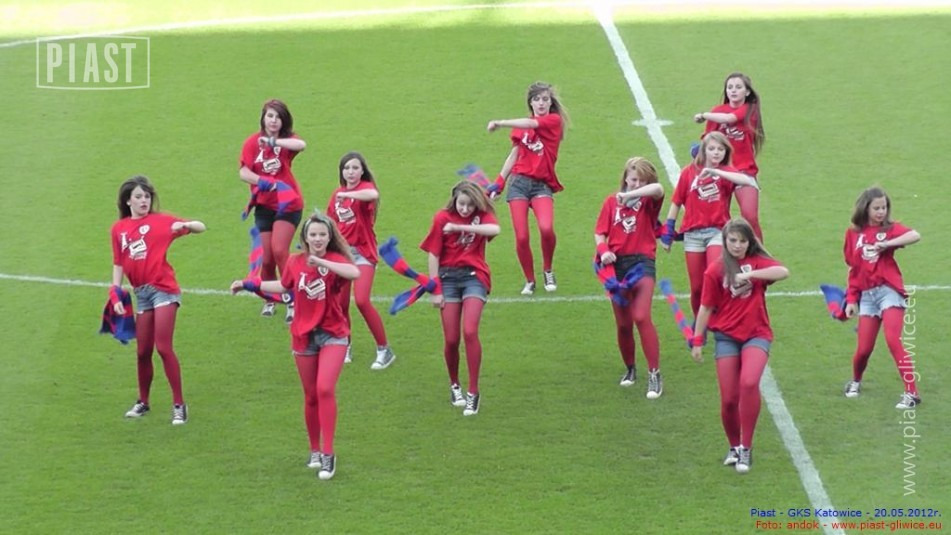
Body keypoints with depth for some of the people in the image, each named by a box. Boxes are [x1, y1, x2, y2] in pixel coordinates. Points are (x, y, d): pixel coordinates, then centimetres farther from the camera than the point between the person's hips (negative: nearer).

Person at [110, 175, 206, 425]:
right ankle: (143, 402, 29)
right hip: (141, 293, 4)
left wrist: (186, 225, -30)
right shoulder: (119, 229, 9)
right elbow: (118, 264, 12)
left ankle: (179, 405, -2)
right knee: (142, 351, 10)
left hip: (163, 290, -4)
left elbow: (200, 227, -7)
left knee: (164, 347, -10)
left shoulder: (160, 221, -2)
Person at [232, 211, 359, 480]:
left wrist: (320, 262, -38)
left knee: (325, 389, -20)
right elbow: (283, 286, 20)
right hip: (304, 336, 3)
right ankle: (315, 451, 26)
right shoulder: (295, 262, -1)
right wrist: (248, 284, 24)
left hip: (332, 334, -3)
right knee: (311, 396, 10)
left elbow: (355, 273, -35)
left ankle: (328, 455, -14)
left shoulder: (335, 260, -11)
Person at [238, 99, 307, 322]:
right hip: (264, 205, 2)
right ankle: (269, 300, 26)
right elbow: (243, 172, -11)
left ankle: (292, 301, -8)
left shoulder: (287, 140, -4)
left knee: (279, 250, -18)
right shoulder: (253, 142, -1)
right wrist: (262, 181, -28)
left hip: (288, 204, -2)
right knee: (266, 257, 3)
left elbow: (301, 145, -29)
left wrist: (273, 141, -36)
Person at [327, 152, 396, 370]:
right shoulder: (337, 194, 10)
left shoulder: (366, 187, -7)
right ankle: (344, 347, 23)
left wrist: (348, 195, -42)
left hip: (362, 251, -5)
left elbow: (373, 194, -33)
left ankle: (384, 350, -4)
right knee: (341, 303, 4)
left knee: (362, 301, -16)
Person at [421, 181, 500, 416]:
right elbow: (434, 255, -2)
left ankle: (473, 392, -8)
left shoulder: (482, 215, -2)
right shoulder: (442, 218, -3)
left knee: (470, 332, -17)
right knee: (451, 339, -1)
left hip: (474, 276, 0)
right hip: (448, 276, 1)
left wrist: (459, 227, -25)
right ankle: (454, 386, 24)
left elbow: (494, 229, -25)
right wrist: (435, 289, -6)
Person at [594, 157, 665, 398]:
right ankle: (630, 369, 33)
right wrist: (603, 251, -15)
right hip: (617, 264, 3)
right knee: (623, 324, 11)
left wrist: (630, 195, -32)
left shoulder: (648, 202, 1)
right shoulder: (612, 202, 8)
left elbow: (658, 188, -24)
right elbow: (600, 234, 5)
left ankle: (654, 374, -16)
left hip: (642, 262, -3)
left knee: (641, 317, -20)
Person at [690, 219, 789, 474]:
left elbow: (783, 272, -16)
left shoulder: (757, 262, 3)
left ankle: (746, 447, -15)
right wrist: (697, 341, 3)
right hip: (726, 337, 1)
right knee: (729, 398, -3)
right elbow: (706, 308, 5)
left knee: (749, 383, -26)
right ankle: (734, 446, 24)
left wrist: (750, 274, -26)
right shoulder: (715, 271, 2)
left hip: (756, 335, -1)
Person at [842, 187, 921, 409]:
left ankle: (912, 392, -15)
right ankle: (855, 382, 32)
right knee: (864, 348, 2)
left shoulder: (890, 228, 0)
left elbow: (915, 236, -21)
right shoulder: (854, 233, 8)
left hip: (888, 290, -3)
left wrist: (886, 244, -28)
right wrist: (851, 299, 11)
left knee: (893, 340, -17)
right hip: (866, 295, 3)